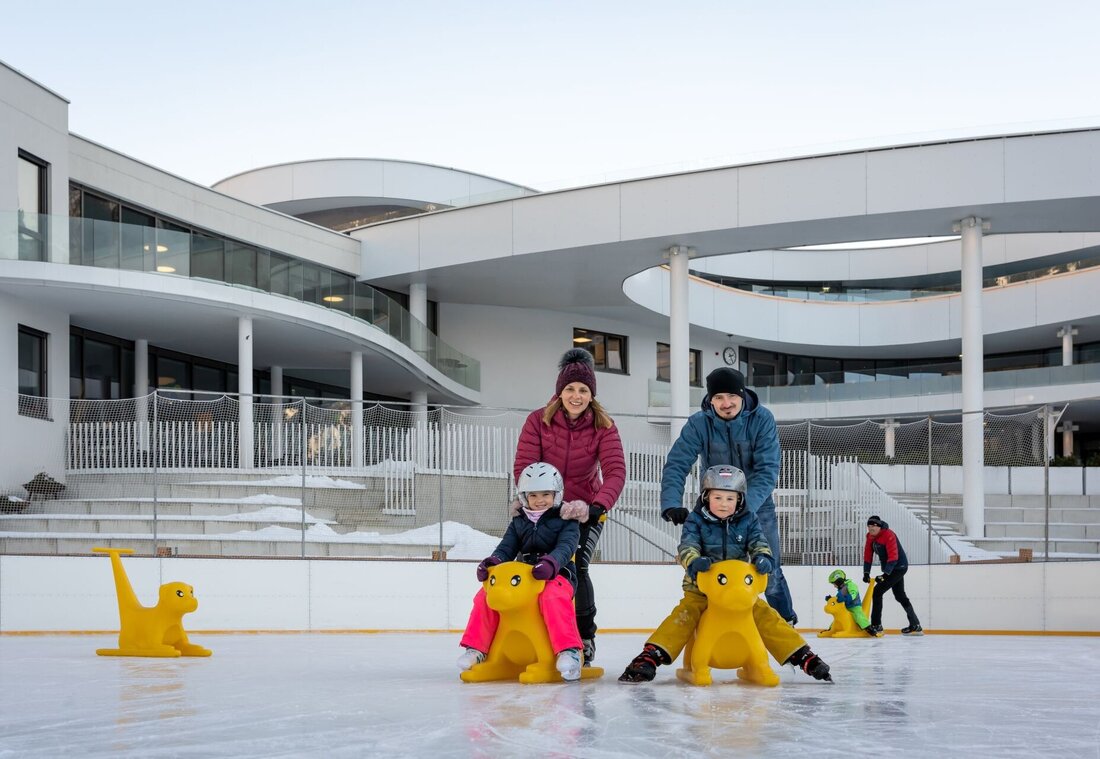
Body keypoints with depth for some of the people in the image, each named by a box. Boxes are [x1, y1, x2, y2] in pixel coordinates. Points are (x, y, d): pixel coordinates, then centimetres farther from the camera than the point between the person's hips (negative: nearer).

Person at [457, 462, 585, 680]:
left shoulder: (566, 521, 2)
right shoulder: (518, 522, 17)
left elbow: (565, 546, -15)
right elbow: (506, 548, 8)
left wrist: (550, 562, -38)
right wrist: (493, 562, -17)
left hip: (557, 575, -5)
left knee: (553, 597, -40)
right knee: (486, 595, -13)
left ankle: (568, 651, -42)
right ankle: (476, 648, -4)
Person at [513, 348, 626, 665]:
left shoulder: (603, 427, -14)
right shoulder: (538, 421, -13)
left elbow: (616, 472, -24)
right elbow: (523, 467, -19)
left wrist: (595, 508, -42)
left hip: (585, 511, -1)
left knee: (576, 565, -19)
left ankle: (586, 637, 0)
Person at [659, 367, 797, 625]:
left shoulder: (762, 419, -20)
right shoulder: (698, 424, -18)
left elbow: (767, 470, -26)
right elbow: (676, 465, -23)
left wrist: (745, 506, -40)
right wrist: (671, 504, -40)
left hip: (756, 505, -1)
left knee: (769, 572, 1)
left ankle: (786, 621, 23)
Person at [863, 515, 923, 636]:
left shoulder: (889, 535, -24)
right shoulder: (870, 537, 2)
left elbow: (893, 557, -29)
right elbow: (868, 555, 5)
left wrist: (885, 574, -35)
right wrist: (866, 573, -4)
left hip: (899, 567, -10)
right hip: (890, 569, 10)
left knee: (877, 592, -14)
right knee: (900, 596, 17)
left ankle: (876, 626, -8)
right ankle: (915, 626, 27)